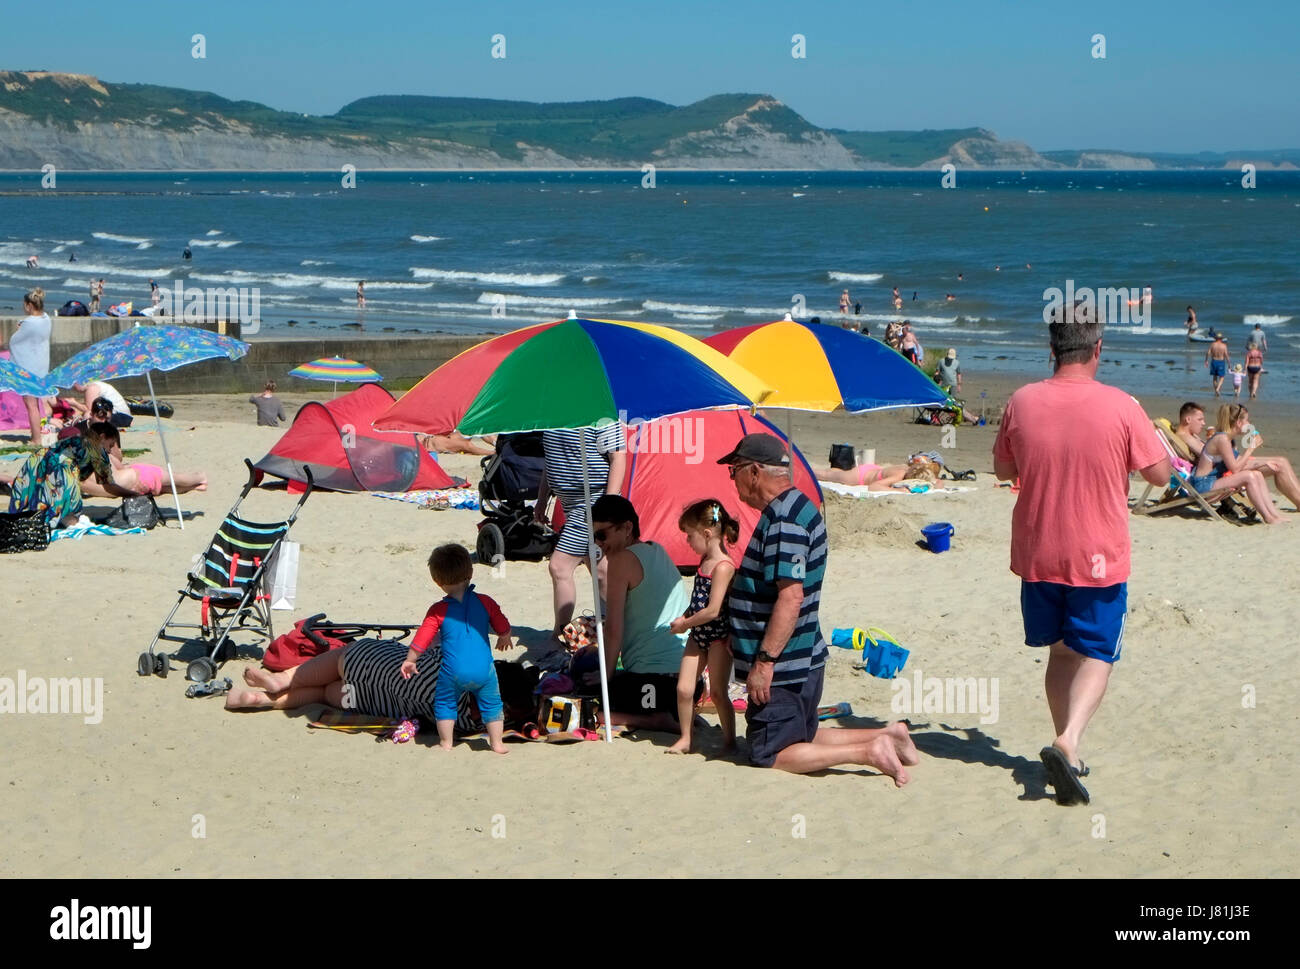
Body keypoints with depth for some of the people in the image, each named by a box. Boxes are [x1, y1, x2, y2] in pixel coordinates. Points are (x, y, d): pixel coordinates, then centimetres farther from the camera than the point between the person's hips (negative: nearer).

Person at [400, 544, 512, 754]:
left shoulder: (438, 611, -4)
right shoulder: (485, 602, 2)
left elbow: (422, 639, 0)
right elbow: (503, 628, 11)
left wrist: (409, 661, 14)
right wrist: (504, 639, 34)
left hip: (453, 672, -1)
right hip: (484, 669, 2)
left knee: (444, 703, 19)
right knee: (492, 704, 17)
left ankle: (446, 743, 24)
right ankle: (497, 743, 19)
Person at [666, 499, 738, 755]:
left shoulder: (723, 567, -20)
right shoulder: (705, 561, 6)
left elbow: (712, 610, -24)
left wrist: (684, 624, -12)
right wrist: (684, 617, 0)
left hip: (718, 636, -8)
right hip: (698, 634, 8)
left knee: (718, 692, 2)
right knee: (683, 688, 4)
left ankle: (729, 740, 17)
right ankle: (685, 738, 16)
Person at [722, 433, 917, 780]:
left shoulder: (784, 518, -21)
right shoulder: (786, 510, 12)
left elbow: (791, 597, -27)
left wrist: (764, 661, -25)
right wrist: (740, 640, 26)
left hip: (783, 668, -10)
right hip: (801, 660, 10)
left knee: (769, 755, -3)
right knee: (801, 739, 21)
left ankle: (869, 752, -8)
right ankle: (886, 736, 14)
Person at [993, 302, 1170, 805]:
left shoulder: (1022, 402, -6)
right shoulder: (1121, 406, -14)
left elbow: (1004, 469, 8)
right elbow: (1159, 473, -3)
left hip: (1037, 554, 3)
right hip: (1099, 557, -3)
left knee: (1061, 652, 18)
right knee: (1095, 655, 6)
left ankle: (1067, 752, 21)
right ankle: (1068, 740, -17)